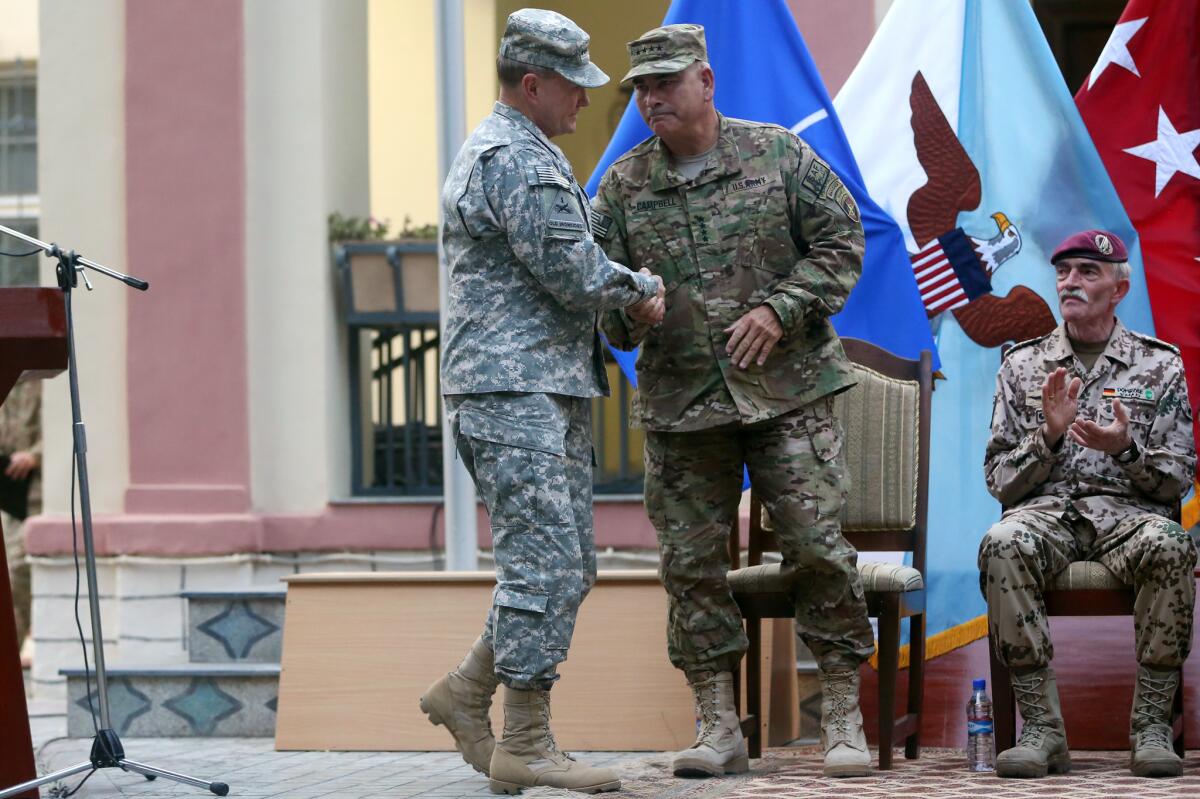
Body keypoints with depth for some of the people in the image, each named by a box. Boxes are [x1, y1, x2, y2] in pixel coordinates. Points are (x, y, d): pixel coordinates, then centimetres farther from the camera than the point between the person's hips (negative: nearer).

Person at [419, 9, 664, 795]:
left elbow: (584, 237, 26)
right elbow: (574, 273, -17)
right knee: (546, 562, -11)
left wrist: (628, 286, 7)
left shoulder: (504, 151, 22)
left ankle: (466, 692, 20)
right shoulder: (518, 161, -14)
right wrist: (639, 288, 2)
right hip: (515, 388, -11)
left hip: (548, 388, 11)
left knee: (568, 565, 12)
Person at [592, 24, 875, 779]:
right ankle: (719, 728, 10)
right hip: (680, 400, 2)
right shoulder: (623, 185, 5)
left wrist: (780, 308, -11)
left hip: (788, 390, -2)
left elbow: (841, 240, 1)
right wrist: (626, 312, -13)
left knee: (818, 547, -5)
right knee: (692, 560, 2)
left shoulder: (779, 156, 0)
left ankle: (844, 718, 4)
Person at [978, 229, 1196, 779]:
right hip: (1045, 509, 1)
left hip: (1128, 509, 0)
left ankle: (1151, 726, -29)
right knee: (1003, 544, -36)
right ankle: (1042, 728, -34)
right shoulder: (1023, 366, 16)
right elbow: (1001, 481, 11)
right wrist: (1049, 435, -7)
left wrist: (1127, 449, -12)